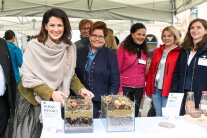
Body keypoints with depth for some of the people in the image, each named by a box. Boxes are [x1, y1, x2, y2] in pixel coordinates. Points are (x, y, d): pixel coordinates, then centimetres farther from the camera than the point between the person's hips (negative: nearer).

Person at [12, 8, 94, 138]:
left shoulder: (70, 47, -6)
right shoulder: (34, 46, -15)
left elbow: (70, 74, 4)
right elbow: (29, 78, -15)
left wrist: (80, 89, -14)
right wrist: (50, 93, -25)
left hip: (56, 100, 3)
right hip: (32, 99, -2)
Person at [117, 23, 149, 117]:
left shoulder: (144, 51, 11)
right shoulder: (124, 48, -4)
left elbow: (144, 72, 14)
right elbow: (117, 70, -7)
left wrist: (144, 91, 10)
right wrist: (119, 90, -12)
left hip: (139, 89, 5)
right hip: (125, 87, -4)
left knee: (134, 115, 11)